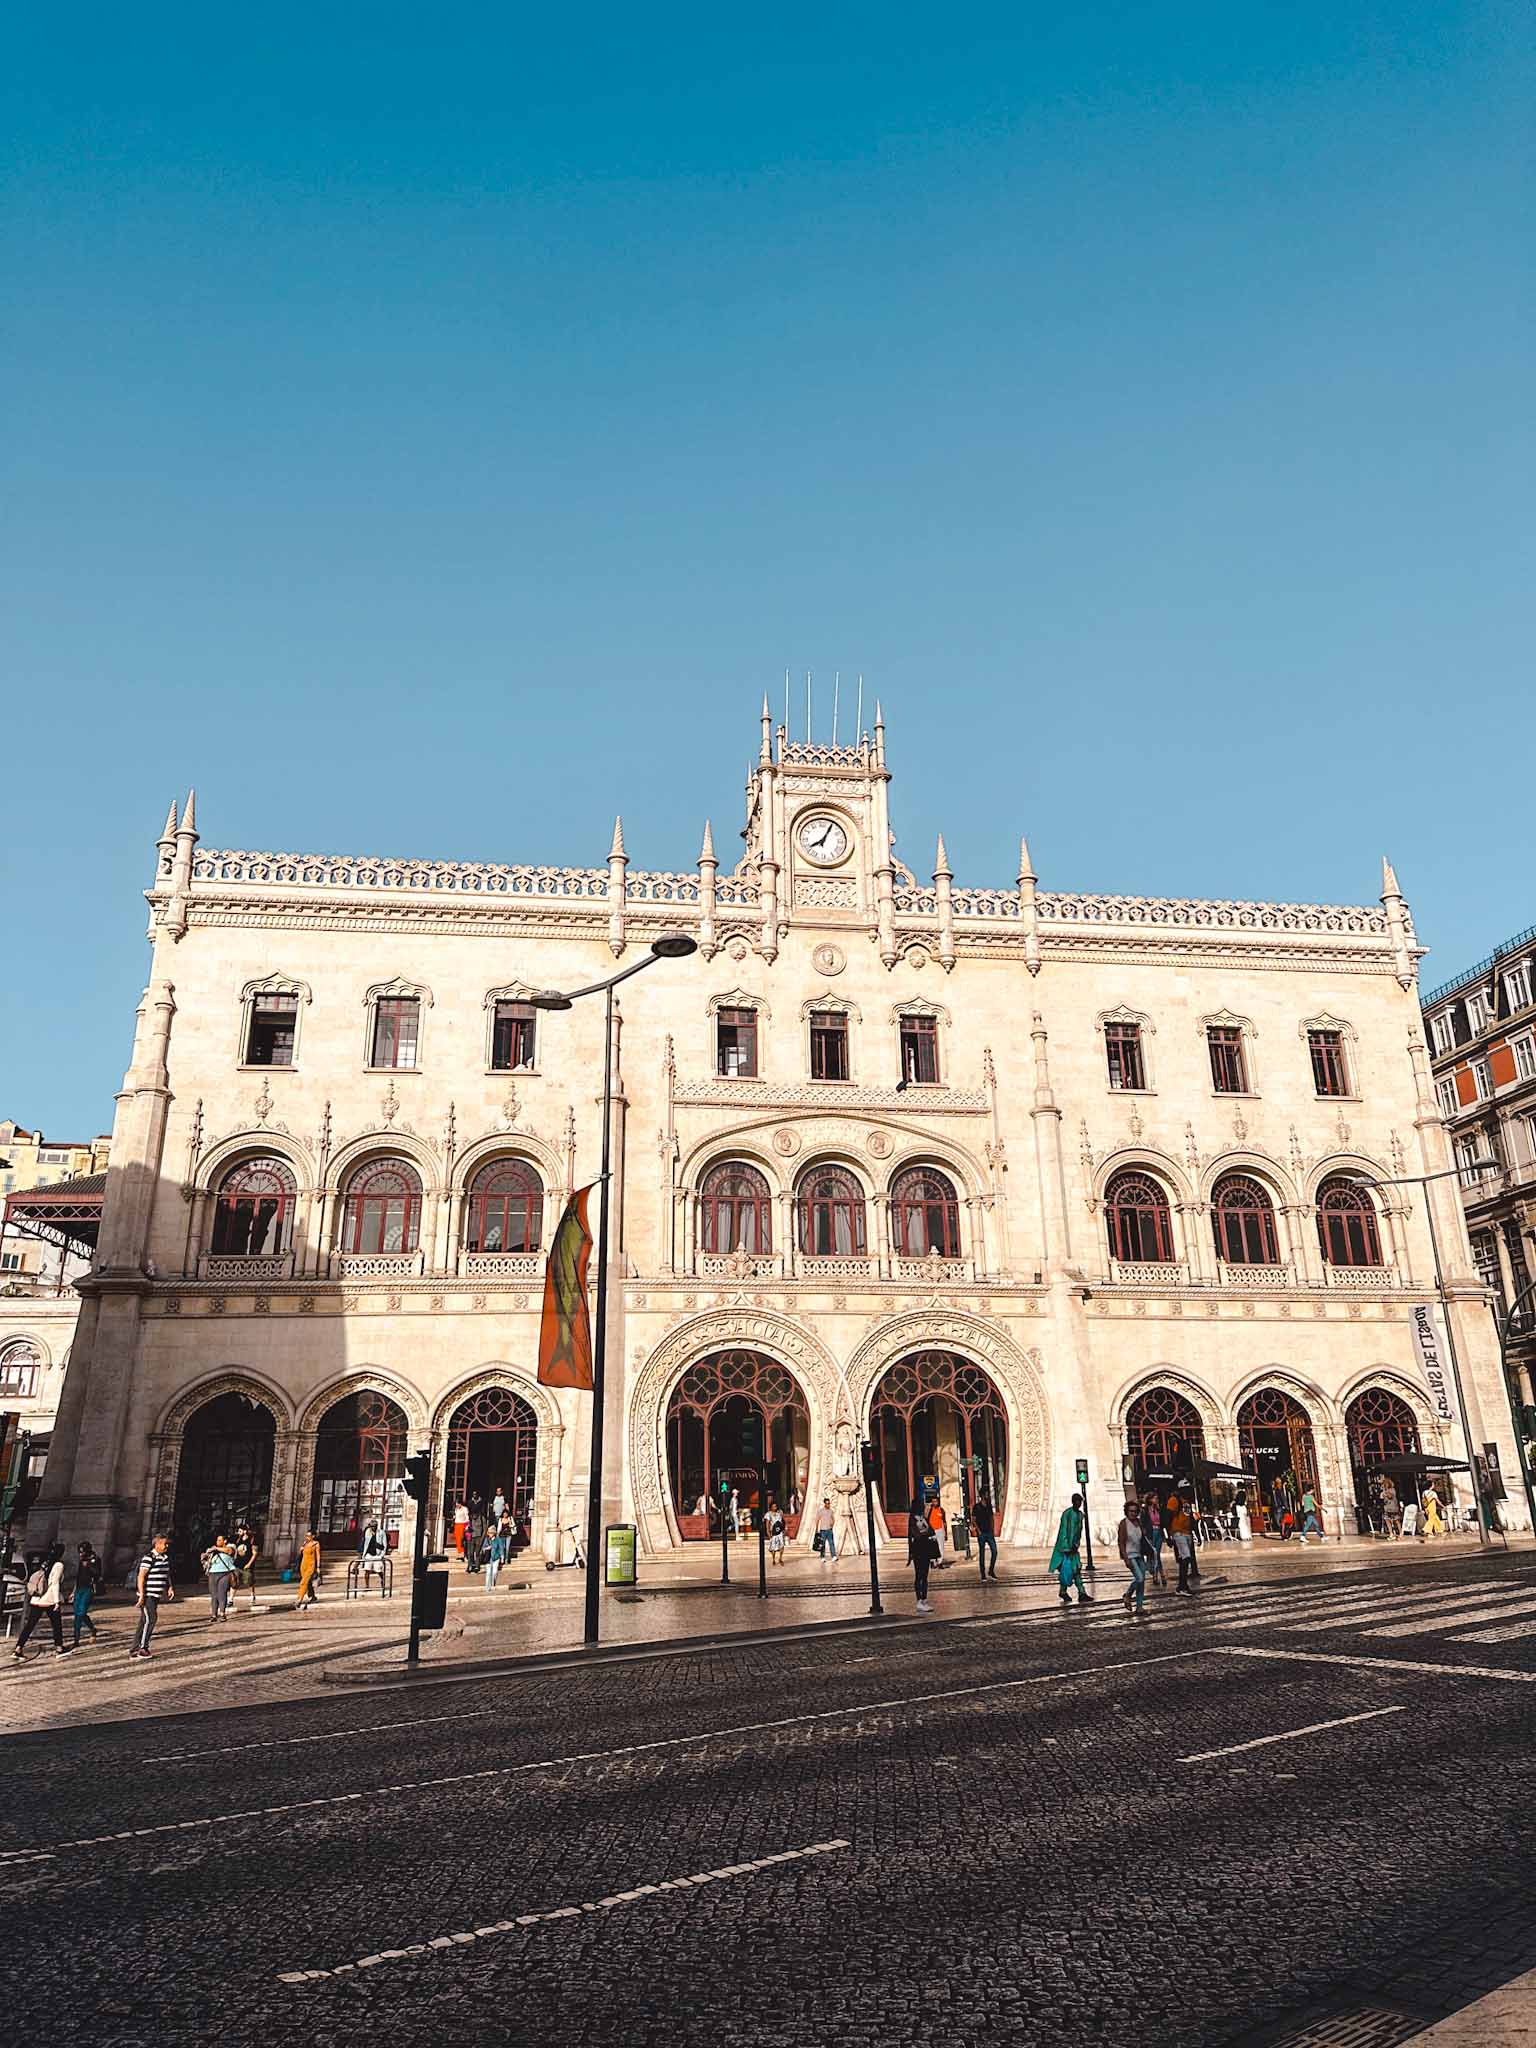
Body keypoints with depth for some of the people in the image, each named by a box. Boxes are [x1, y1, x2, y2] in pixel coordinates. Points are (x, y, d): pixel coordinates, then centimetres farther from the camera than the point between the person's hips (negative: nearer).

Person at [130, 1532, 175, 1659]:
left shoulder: (165, 1557, 12)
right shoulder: (148, 1557, -15)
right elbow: (141, 1576, -18)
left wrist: (170, 1587, 11)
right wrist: (141, 1595, -22)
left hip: (156, 1596, 8)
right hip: (147, 1595, -8)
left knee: (144, 1622, 10)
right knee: (150, 1619, -13)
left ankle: (134, 1651, 15)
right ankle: (143, 1648, -5)